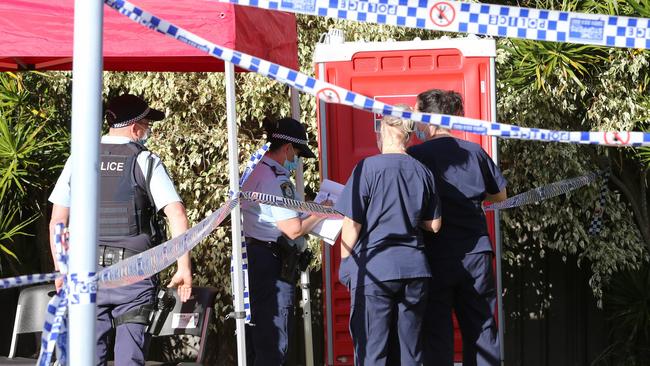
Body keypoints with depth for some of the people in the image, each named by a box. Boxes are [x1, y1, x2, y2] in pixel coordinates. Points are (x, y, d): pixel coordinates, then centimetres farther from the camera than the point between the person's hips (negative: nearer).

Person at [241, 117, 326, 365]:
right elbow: (294, 229, -20)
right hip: (271, 261, -10)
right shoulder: (276, 179, -16)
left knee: (255, 336, 14)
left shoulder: (256, 173, 15)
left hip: (251, 257, 10)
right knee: (274, 341, -6)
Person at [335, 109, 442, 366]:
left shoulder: (368, 168, -8)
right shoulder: (422, 172, 6)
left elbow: (352, 224, -9)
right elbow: (434, 225, 12)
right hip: (415, 268, 5)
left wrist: (345, 263, 3)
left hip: (374, 268, -4)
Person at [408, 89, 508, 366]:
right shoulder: (475, 152, 4)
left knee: (437, 333, 2)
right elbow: (500, 195, 16)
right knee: (481, 329, 8)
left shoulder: (415, 156, -7)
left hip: (436, 257, -3)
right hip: (476, 253, 3)